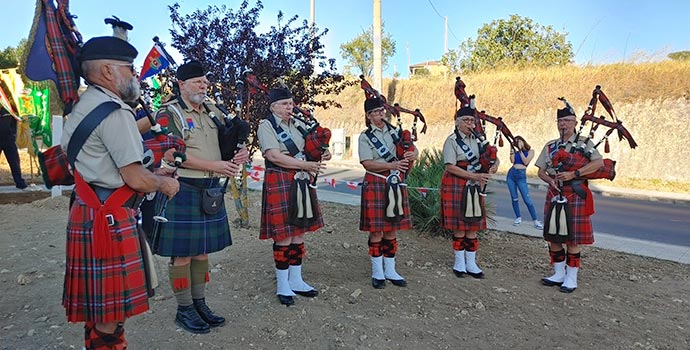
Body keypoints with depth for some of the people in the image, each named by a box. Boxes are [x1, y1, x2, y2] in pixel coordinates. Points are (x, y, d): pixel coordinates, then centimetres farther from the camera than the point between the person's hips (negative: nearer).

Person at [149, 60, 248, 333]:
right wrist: (214, 165, -20)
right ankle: (184, 310, 18)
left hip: (210, 191, 7)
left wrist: (238, 153, -3)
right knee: (182, 255, 3)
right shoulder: (169, 113, -6)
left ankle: (199, 303, 27)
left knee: (202, 251, 14)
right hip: (182, 191, -6)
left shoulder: (212, 111, 13)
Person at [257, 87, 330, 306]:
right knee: (283, 237, -2)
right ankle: (282, 286, 13)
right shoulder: (266, 126, -5)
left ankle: (296, 280, 24)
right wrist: (305, 165, -20)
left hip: (301, 183, 7)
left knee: (298, 233, 11)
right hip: (279, 183, -6)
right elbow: (274, 156, -17)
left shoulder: (298, 125, 14)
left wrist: (323, 154, -6)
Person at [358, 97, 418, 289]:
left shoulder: (395, 131, 11)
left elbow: (414, 150, 11)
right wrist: (392, 165, -22)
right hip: (376, 184, -4)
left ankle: (390, 271, 22)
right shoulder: (365, 136, -2)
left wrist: (412, 155, -14)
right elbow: (367, 164, -12)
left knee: (392, 229, 10)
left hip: (396, 183, 4)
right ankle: (377, 273, 15)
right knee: (376, 230, 1)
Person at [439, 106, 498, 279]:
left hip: (474, 187, 6)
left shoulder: (477, 140, 11)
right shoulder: (452, 140, -6)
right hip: (456, 186, -5)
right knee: (459, 226, 0)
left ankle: (471, 263, 17)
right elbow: (450, 167, -15)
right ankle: (459, 263, 14)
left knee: (473, 226, 7)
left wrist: (494, 165, -7)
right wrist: (474, 176, -20)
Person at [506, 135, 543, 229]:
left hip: (521, 175, -4)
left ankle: (535, 220, -2)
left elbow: (526, 162, -9)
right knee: (514, 198, 6)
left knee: (527, 199, -9)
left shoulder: (530, 151, 4)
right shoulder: (516, 152, 15)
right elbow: (512, 161, -2)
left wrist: (520, 150, -7)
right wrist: (512, 149, 0)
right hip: (511, 174, 4)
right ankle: (518, 217, 18)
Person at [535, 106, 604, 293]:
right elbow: (541, 171, 11)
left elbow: (599, 162, -15)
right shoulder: (550, 146, 11)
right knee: (553, 236, 8)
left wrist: (573, 174, -22)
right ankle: (559, 274, 21)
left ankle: (571, 277, 12)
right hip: (554, 194, 5)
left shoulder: (584, 143, 0)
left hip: (575, 195, -4)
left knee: (573, 238, 0)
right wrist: (550, 180, -10)